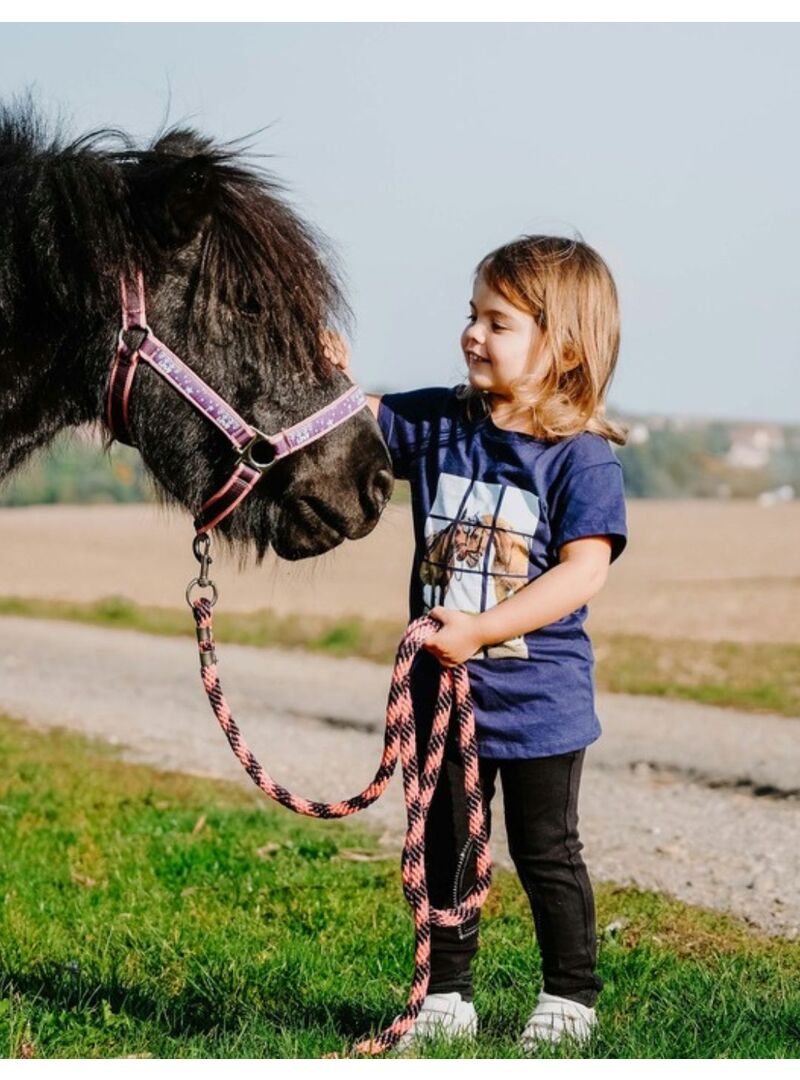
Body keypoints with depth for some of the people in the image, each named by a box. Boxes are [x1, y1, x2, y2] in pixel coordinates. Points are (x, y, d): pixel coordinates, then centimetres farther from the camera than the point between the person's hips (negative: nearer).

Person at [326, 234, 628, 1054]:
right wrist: (332, 377, -21)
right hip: (444, 687, 5)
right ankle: (446, 997, 27)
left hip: (538, 701, -4)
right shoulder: (436, 423, 1)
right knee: (444, 850, 14)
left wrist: (479, 631, -28)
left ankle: (570, 999, 25)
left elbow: (583, 572, -22)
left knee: (545, 855, 9)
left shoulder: (581, 457, -14)